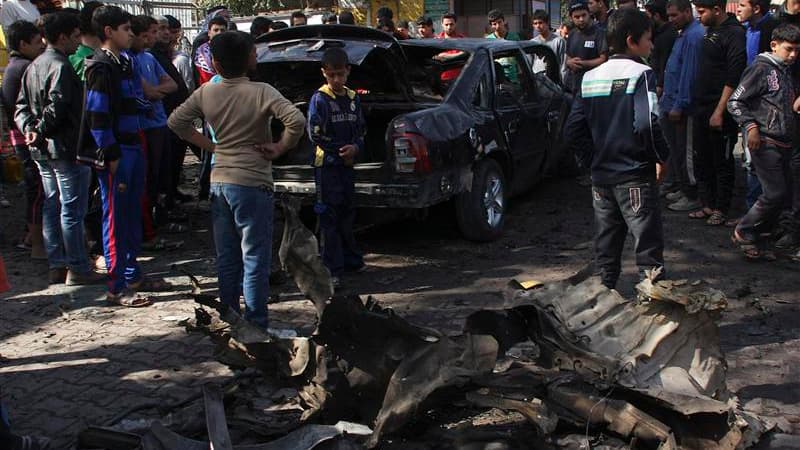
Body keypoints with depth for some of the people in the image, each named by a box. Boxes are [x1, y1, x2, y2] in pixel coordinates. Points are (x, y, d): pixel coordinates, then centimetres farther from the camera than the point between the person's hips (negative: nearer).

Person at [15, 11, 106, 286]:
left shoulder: (34, 66, 14)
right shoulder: (61, 67, -16)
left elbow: (22, 105, 11)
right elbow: (57, 107, -24)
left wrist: (29, 129, -3)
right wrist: (40, 133, -14)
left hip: (43, 151, 9)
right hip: (66, 149, -9)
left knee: (51, 207, 13)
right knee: (72, 209, -3)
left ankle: (56, 266, 19)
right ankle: (77, 269, 3)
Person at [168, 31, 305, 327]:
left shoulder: (206, 93, 3)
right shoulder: (261, 92, -12)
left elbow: (176, 121, 12)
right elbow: (297, 121, -23)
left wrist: (209, 145, 13)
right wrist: (280, 148, -9)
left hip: (219, 182, 6)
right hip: (252, 183, -5)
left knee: (226, 257, 14)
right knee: (255, 258, 0)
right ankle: (255, 325, 2)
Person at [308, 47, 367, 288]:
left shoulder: (353, 98, 9)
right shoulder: (320, 99, -8)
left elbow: (361, 130, 13)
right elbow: (315, 134, -12)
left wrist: (355, 147, -8)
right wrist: (341, 151, -13)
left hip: (348, 164, 6)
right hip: (327, 164, -6)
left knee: (346, 213, 15)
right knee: (329, 216, -3)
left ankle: (351, 259, 27)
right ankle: (333, 269, -1)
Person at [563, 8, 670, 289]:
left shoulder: (591, 77, 7)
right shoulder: (641, 74, -11)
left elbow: (573, 130, 5)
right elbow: (647, 124, -24)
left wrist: (593, 160, 12)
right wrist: (662, 157, -9)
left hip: (601, 177, 6)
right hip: (636, 176, -6)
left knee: (606, 245, 15)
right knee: (648, 246, 0)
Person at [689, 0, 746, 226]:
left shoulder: (734, 34, -13)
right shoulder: (710, 32, 13)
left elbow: (733, 78, -18)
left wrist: (719, 112, -20)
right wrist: (698, 104, 13)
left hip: (720, 113, -8)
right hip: (701, 109, 8)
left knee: (722, 163, 2)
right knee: (702, 160, 13)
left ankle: (721, 209, 11)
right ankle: (707, 205, 23)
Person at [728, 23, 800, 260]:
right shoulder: (761, 69, -8)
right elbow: (735, 102, -12)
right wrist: (750, 126, -20)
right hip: (765, 142, -9)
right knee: (775, 193, -11)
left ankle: (752, 237, 17)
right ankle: (744, 232, 5)